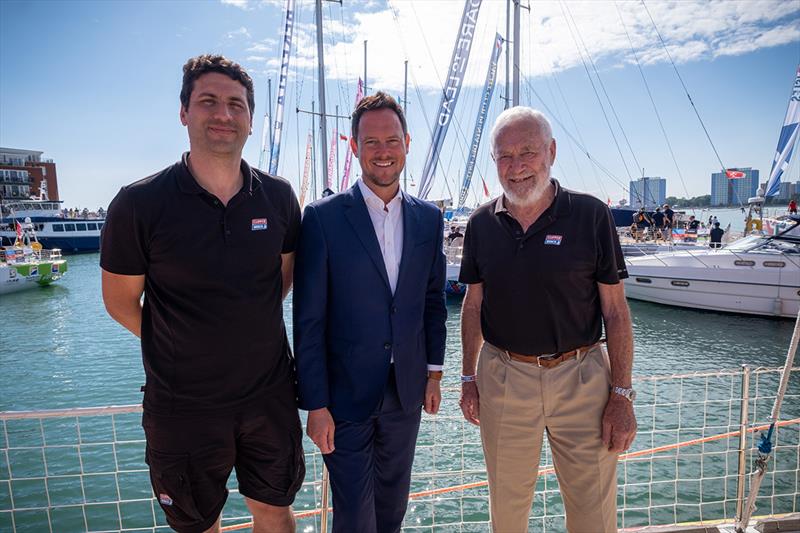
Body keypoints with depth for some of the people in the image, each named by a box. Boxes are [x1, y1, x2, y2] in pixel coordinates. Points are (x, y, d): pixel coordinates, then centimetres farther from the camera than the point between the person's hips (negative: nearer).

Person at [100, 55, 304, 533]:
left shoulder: (278, 196, -6)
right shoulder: (139, 204, -14)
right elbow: (121, 302, -2)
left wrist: (253, 331, 6)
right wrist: (181, 348, 4)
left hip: (269, 395, 2)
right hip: (184, 405, -2)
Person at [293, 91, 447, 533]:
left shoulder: (428, 218, 1)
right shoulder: (323, 218, -12)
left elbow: (433, 301, 9)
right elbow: (308, 320, -12)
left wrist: (434, 372, 9)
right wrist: (315, 404, -11)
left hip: (407, 390, 4)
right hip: (346, 395, -4)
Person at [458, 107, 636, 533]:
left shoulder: (591, 215, -8)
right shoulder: (481, 224, 0)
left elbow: (615, 310, -5)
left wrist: (622, 394, -7)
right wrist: (468, 377, 8)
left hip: (581, 379, -1)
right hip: (502, 379, 2)